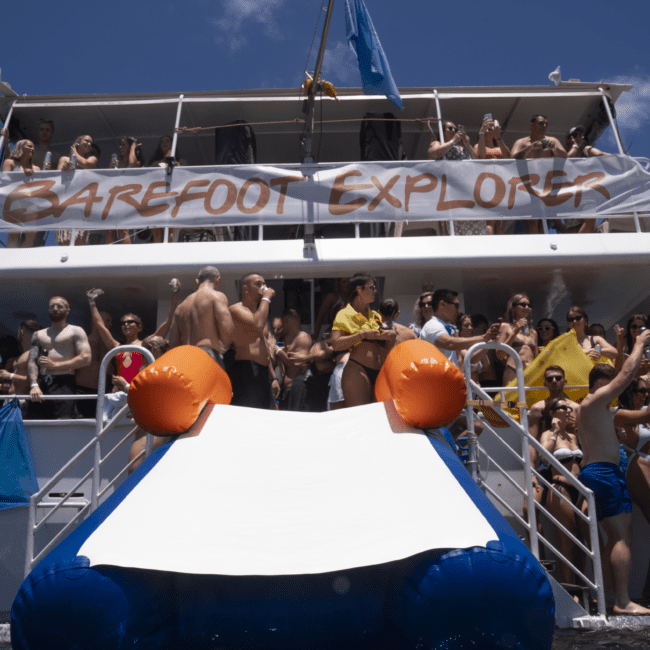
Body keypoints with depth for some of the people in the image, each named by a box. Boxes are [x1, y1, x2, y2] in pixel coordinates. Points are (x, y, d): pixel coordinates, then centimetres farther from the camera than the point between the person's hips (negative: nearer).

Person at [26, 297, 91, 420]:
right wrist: (34, 385, -6)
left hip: (63, 383, -4)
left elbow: (85, 358, -3)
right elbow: (31, 360, 12)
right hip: (41, 383, 4)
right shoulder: (39, 334, 24)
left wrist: (56, 365, -4)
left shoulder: (75, 331, 11)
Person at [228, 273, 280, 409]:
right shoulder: (236, 309, -4)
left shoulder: (259, 313, 24)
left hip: (263, 374, 9)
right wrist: (266, 298, -11)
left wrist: (273, 377, 24)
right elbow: (258, 325, -25)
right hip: (246, 373, -9)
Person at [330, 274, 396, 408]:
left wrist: (391, 337, 4)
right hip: (357, 371, -6)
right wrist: (362, 335, -16)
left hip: (379, 372, 7)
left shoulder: (375, 315, 22)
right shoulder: (345, 314, 1)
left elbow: (386, 349, 25)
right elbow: (336, 345, -13)